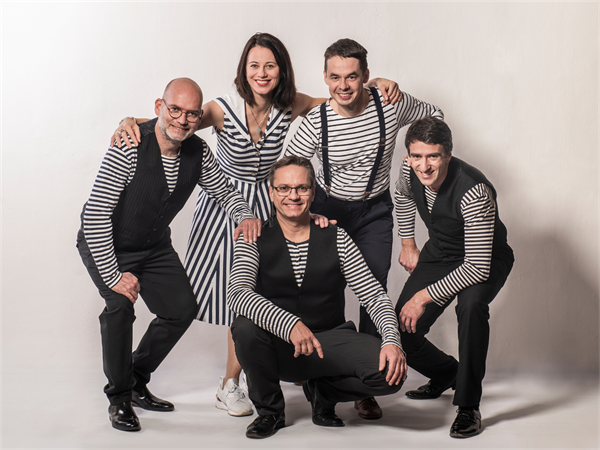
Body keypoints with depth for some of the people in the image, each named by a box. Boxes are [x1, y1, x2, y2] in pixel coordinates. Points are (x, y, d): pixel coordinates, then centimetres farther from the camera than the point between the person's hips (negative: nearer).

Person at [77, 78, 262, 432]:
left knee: (183, 309, 5)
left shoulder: (198, 151, -13)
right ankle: (119, 397, -5)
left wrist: (246, 215, -20)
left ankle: (137, 381, 26)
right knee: (121, 305, -27)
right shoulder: (130, 147, -32)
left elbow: (225, 190, 3)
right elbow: (95, 214, -32)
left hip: (155, 245, 7)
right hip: (106, 245, -6)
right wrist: (112, 276, -32)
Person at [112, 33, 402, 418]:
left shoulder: (289, 106, -9)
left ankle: (230, 384, 20)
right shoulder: (223, 109, -18)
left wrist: (376, 84, -18)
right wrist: (131, 123, -34)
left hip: (266, 205, 2)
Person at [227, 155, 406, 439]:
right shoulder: (255, 242, -4)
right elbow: (237, 294, -22)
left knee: (392, 371, -24)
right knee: (245, 328, -34)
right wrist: (288, 324, -39)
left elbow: (374, 296, 0)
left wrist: (392, 340, -20)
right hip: (278, 349, -1)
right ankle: (269, 410, -4)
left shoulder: (336, 239, 1)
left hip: (329, 339, 1)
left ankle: (321, 390, 9)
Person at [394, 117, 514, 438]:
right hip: (438, 255, 6)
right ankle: (446, 373, 28)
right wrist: (408, 245, 14)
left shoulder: (473, 191, -36)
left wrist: (424, 297, -30)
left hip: (485, 261, -6)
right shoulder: (410, 171, -16)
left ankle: (468, 405, -23)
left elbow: (477, 267, -35)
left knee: (471, 304, -39)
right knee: (400, 332, -6)